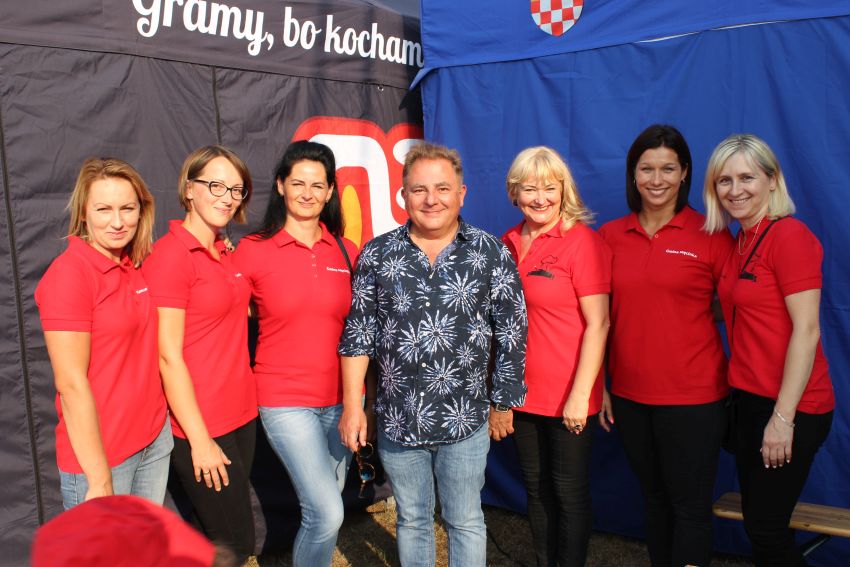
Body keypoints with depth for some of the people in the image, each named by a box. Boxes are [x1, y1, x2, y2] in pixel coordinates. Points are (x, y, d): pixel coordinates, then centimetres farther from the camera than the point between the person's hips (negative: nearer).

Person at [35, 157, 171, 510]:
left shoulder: (137, 266, 5)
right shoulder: (69, 273, -16)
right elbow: (71, 383, -18)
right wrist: (99, 480, -18)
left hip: (155, 438, 7)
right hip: (99, 455, -6)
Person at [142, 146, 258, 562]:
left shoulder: (225, 252, 9)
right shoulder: (170, 255, -15)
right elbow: (169, 357, -17)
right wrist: (200, 440, -16)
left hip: (240, 414, 7)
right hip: (200, 424, -7)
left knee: (224, 540, 17)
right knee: (236, 544, 3)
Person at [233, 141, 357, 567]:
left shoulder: (346, 252, 4)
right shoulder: (253, 250, -6)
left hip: (340, 399, 4)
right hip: (286, 401, -4)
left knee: (322, 509, 14)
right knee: (327, 514, -10)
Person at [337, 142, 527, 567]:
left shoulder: (492, 254, -5)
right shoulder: (376, 255, -2)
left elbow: (511, 335, -1)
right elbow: (358, 333, 1)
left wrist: (503, 404, 2)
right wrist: (352, 404, -1)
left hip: (466, 420, -1)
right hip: (397, 420, 1)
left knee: (466, 522, 14)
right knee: (412, 520, 18)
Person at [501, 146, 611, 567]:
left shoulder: (583, 242, -11)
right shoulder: (508, 244, 5)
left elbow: (598, 323, -14)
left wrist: (580, 394, -16)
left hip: (569, 398, -5)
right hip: (522, 393, 5)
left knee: (569, 492, 9)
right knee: (536, 488, 17)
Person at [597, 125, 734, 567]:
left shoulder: (711, 236, -6)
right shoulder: (610, 236, 3)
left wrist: (737, 388, -7)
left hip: (693, 397, -3)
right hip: (629, 395, 4)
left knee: (689, 505, 7)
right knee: (653, 497, 19)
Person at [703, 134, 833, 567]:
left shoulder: (789, 235, -15)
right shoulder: (740, 243, 10)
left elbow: (806, 330, -19)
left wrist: (783, 417, -19)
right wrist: (743, 398, 9)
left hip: (788, 408, -8)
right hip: (749, 401, 8)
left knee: (766, 530, 3)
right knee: (758, 524, 17)